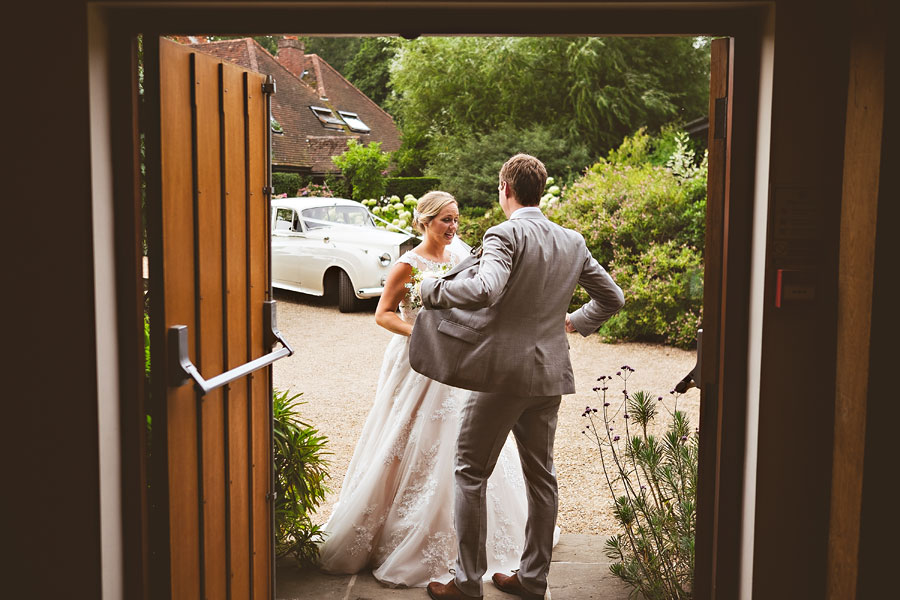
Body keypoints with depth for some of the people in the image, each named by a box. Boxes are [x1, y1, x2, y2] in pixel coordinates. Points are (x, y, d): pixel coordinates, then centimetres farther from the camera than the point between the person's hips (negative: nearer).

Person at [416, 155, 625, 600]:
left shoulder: (505, 235, -14)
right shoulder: (573, 242, 8)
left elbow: (485, 289, -32)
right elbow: (612, 298, 16)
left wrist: (432, 289, -18)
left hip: (503, 371, -7)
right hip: (551, 373, 7)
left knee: (471, 472, 6)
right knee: (540, 474, 15)